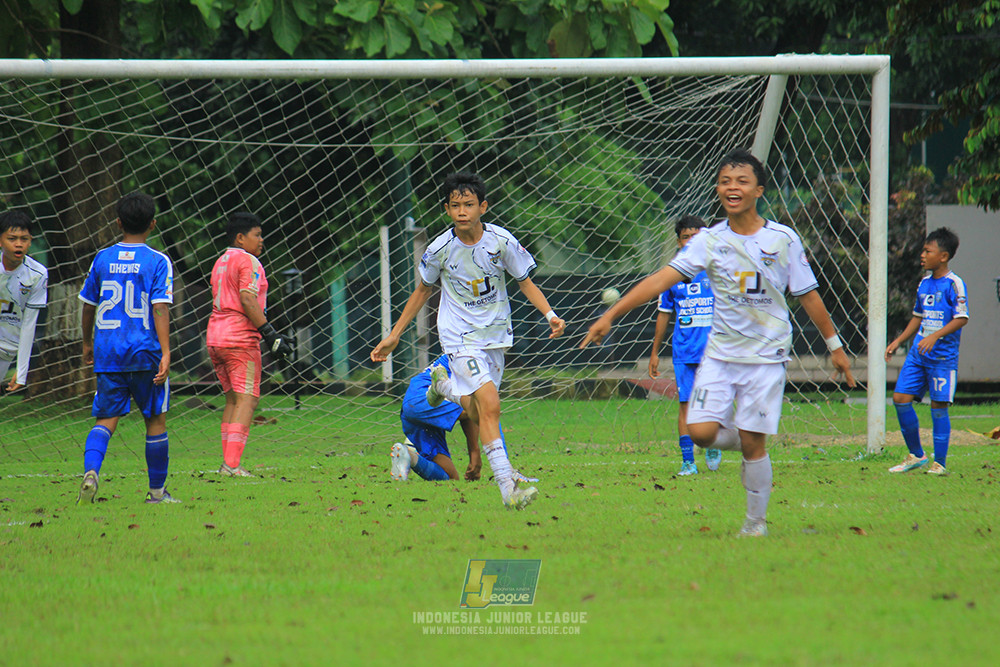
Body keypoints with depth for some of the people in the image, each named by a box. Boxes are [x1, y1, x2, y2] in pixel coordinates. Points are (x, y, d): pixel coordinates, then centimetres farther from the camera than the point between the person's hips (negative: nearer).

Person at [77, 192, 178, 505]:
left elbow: (88, 305, 13)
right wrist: (165, 353, -17)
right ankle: (157, 491, 17)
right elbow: (160, 308, -14)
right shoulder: (158, 262, -5)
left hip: (107, 351, 3)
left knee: (106, 419, 3)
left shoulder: (102, 259, 6)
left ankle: (91, 470, -24)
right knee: (155, 420, 10)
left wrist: (87, 343, 28)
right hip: (145, 351, -3)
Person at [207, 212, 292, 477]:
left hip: (215, 337, 9)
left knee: (233, 400, 15)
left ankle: (228, 463, 12)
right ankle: (232, 464, -18)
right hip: (241, 339, -9)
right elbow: (247, 300, -19)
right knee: (247, 399, -9)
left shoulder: (220, 262, 20)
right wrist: (270, 333, -20)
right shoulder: (248, 261, -8)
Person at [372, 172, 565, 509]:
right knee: (490, 406, -19)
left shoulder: (501, 241, -9)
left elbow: (526, 282, 2)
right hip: (460, 335, -3)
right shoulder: (440, 249, -10)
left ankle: (445, 384, 44)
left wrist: (550, 315, -14)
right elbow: (423, 290, 6)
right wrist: (394, 334, 8)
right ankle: (507, 487, -22)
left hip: (495, 331, 3)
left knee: (478, 410, 12)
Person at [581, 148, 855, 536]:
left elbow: (807, 295, 6)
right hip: (720, 352, 2)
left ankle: (756, 521, 14)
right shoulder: (710, 242, -2)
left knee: (752, 443, -4)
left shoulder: (783, 239, -4)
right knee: (701, 432, -12)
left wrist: (834, 346, 12)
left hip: (767, 354, -2)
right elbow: (663, 279, -10)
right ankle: (746, 441, 20)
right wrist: (609, 317, -18)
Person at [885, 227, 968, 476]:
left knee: (938, 406, -4)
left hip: (943, 355, -7)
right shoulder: (924, 284, 14)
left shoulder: (953, 284, -8)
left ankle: (939, 463, 5)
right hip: (918, 353, 7)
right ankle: (916, 455, 13)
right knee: (900, 398, 0)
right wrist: (898, 341, 20)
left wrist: (935, 336, -24)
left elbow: (961, 318, -15)